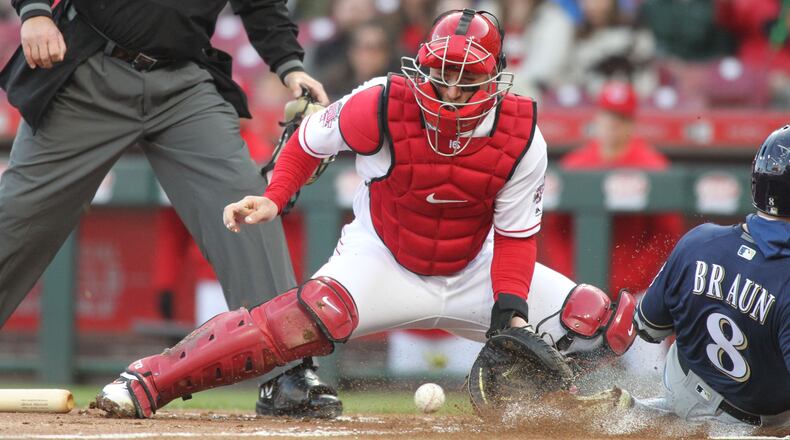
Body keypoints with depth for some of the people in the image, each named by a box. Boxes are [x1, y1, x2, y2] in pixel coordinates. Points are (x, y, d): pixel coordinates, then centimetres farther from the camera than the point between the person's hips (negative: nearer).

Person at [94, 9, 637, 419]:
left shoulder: (521, 137, -17)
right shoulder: (381, 106, -21)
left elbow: (516, 233, -8)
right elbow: (311, 137, -2)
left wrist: (511, 308, -20)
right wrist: (274, 198, -15)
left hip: (475, 272, 3)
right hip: (383, 263, -3)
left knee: (593, 320, -9)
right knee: (316, 316, -35)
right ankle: (146, 383, -33)